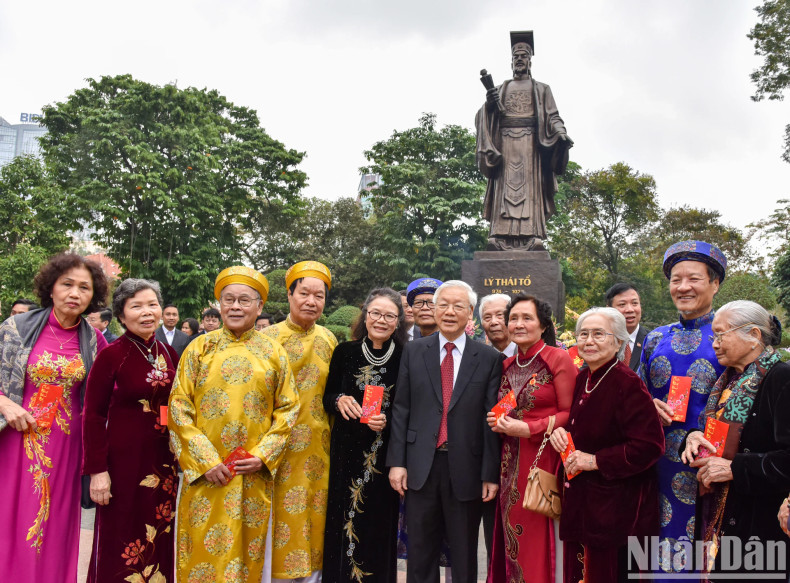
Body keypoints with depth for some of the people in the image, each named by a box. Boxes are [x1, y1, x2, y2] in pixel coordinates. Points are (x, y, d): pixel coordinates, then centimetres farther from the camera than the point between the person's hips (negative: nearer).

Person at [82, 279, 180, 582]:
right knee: (122, 546, 7)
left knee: (160, 542, 14)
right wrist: (97, 470, -13)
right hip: (124, 460, -4)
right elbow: (93, 415, -9)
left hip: (164, 461, 5)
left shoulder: (169, 353, 4)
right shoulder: (110, 355, -9)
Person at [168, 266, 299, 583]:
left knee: (246, 552, 10)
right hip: (205, 472, 0)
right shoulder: (199, 347, 1)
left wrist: (263, 455, -8)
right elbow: (179, 407, -3)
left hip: (256, 473, 1)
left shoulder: (274, 353, 3)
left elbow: (288, 408, 3)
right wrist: (205, 460, -11)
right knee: (203, 553, 6)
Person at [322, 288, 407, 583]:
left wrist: (387, 421, -16)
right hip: (346, 451, 1)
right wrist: (339, 401, -13)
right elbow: (327, 397, 8)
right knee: (343, 522, 5)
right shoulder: (345, 352, 0)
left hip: (384, 454, -1)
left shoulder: (405, 358, -4)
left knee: (379, 526, 6)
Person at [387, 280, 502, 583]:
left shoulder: (489, 358, -2)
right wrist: (397, 461, -2)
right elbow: (401, 409, 3)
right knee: (420, 552, 14)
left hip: (466, 468, -1)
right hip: (420, 466, 2)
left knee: (464, 556, 14)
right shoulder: (413, 351, 3)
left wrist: (491, 474, -5)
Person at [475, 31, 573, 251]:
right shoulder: (500, 89, 22)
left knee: (531, 188, -12)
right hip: (505, 144, 1)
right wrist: (489, 104, -8)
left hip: (530, 143, -1)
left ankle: (533, 237, -21)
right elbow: (483, 118, 13)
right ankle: (499, 237, -19)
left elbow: (553, 117, 8)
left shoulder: (541, 89, 19)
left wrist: (561, 133, -13)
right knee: (504, 188, -10)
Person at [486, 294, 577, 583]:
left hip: (544, 459, -5)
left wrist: (527, 429, -17)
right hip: (511, 462, 6)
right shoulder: (508, 365, 11)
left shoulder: (558, 358, -7)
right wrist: (499, 421, 1)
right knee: (514, 538, 10)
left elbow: (570, 414, -9)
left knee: (539, 536, 0)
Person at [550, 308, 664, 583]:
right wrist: (560, 431, -2)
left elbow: (650, 445, -22)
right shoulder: (582, 379, 6)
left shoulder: (627, 383, -18)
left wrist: (596, 460, -21)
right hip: (581, 503, 7)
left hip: (618, 508, -7)